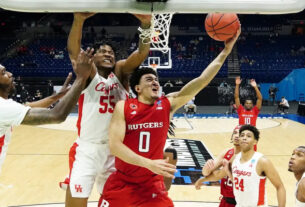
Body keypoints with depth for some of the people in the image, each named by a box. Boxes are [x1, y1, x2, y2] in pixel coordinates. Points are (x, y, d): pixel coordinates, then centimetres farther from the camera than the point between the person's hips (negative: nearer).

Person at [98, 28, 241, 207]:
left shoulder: (168, 104, -4)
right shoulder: (123, 107, -9)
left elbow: (202, 81, -11)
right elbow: (114, 145, -19)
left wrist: (225, 51, -18)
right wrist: (149, 163, -28)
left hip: (152, 184, 1)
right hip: (122, 182, -1)